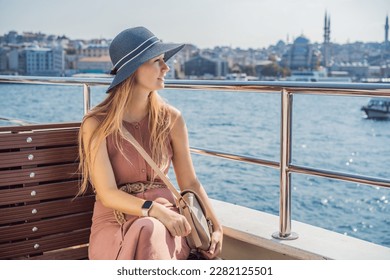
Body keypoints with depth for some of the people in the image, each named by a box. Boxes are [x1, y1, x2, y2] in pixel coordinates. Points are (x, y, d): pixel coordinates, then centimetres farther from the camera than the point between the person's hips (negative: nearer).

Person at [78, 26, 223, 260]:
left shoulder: (171, 119, 3)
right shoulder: (96, 125, -6)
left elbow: (190, 182, 8)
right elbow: (107, 194, -12)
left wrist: (216, 227, -5)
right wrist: (155, 210, -27)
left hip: (165, 222, 2)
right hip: (115, 220, -2)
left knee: (151, 233, -35)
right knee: (146, 233, -37)